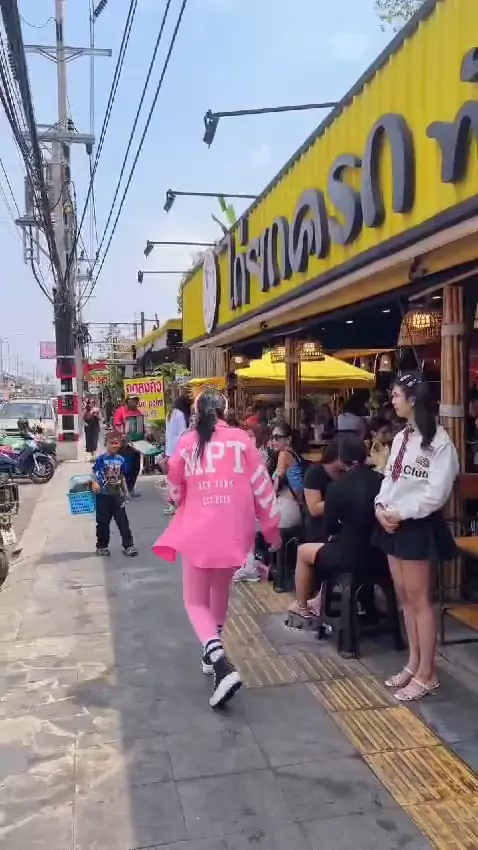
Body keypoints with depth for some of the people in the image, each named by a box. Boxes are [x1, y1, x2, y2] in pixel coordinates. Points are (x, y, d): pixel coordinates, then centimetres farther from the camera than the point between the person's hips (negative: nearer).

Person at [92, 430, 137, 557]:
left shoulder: (121, 459, 5)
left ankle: (128, 545, 8)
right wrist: (95, 483, -29)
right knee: (103, 522, 8)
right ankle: (101, 546, 22)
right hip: (103, 495, -3)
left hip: (117, 495, 3)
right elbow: (95, 473, -10)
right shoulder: (101, 459, -7)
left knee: (123, 521, 3)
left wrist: (125, 492, 16)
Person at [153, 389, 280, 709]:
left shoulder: (187, 443, 0)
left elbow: (176, 486, 12)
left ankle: (222, 664, -13)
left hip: (198, 530, -2)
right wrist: (271, 526, 11)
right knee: (220, 591, 25)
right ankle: (213, 653, 36)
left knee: (196, 601, 7)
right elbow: (261, 485, 1)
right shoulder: (241, 439, 0)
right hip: (233, 530, 2)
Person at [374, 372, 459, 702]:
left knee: (420, 599, 1)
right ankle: (413, 663, 27)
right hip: (393, 524, 8)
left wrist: (402, 514, -16)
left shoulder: (439, 441, -15)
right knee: (404, 596, 14)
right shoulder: (401, 437, 12)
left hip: (417, 525, -8)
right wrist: (381, 507, -5)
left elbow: (437, 492, -19)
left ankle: (427, 674, 13)